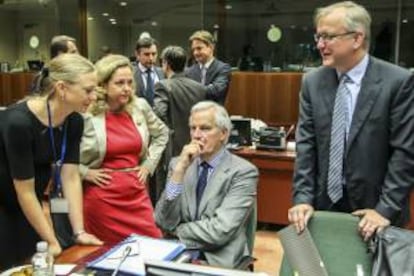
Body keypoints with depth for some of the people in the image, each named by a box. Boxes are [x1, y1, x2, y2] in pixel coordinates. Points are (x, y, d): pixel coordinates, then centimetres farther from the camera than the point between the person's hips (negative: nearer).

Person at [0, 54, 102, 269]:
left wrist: (79, 232, -13)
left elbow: (71, 177, -9)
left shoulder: (74, 121, -11)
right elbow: (24, 191, -25)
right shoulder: (19, 122, -31)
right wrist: (52, 242, -20)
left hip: (27, 207, 6)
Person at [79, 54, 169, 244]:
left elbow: (161, 133, 18)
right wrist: (85, 173, -9)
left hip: (136, 193, 4)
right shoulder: (86, 115, -12)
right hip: (102, 197, -4)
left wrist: (149, 164, 9)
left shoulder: (140, 107, 2)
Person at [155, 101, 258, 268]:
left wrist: (178, 230, -4)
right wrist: (179, 170, -13)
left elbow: (220, 232, -17)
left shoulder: (243, 172, -9)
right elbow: (164, 223, -5)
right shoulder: (177, 164, 4)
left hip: (218, 260, -4)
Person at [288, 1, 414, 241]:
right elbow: (306, 145, -1)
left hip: (374, 209, -3)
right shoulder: (312, 82, 1)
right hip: (324, 204, 3)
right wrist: (303, 198, -8)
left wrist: (387, 209, -15)